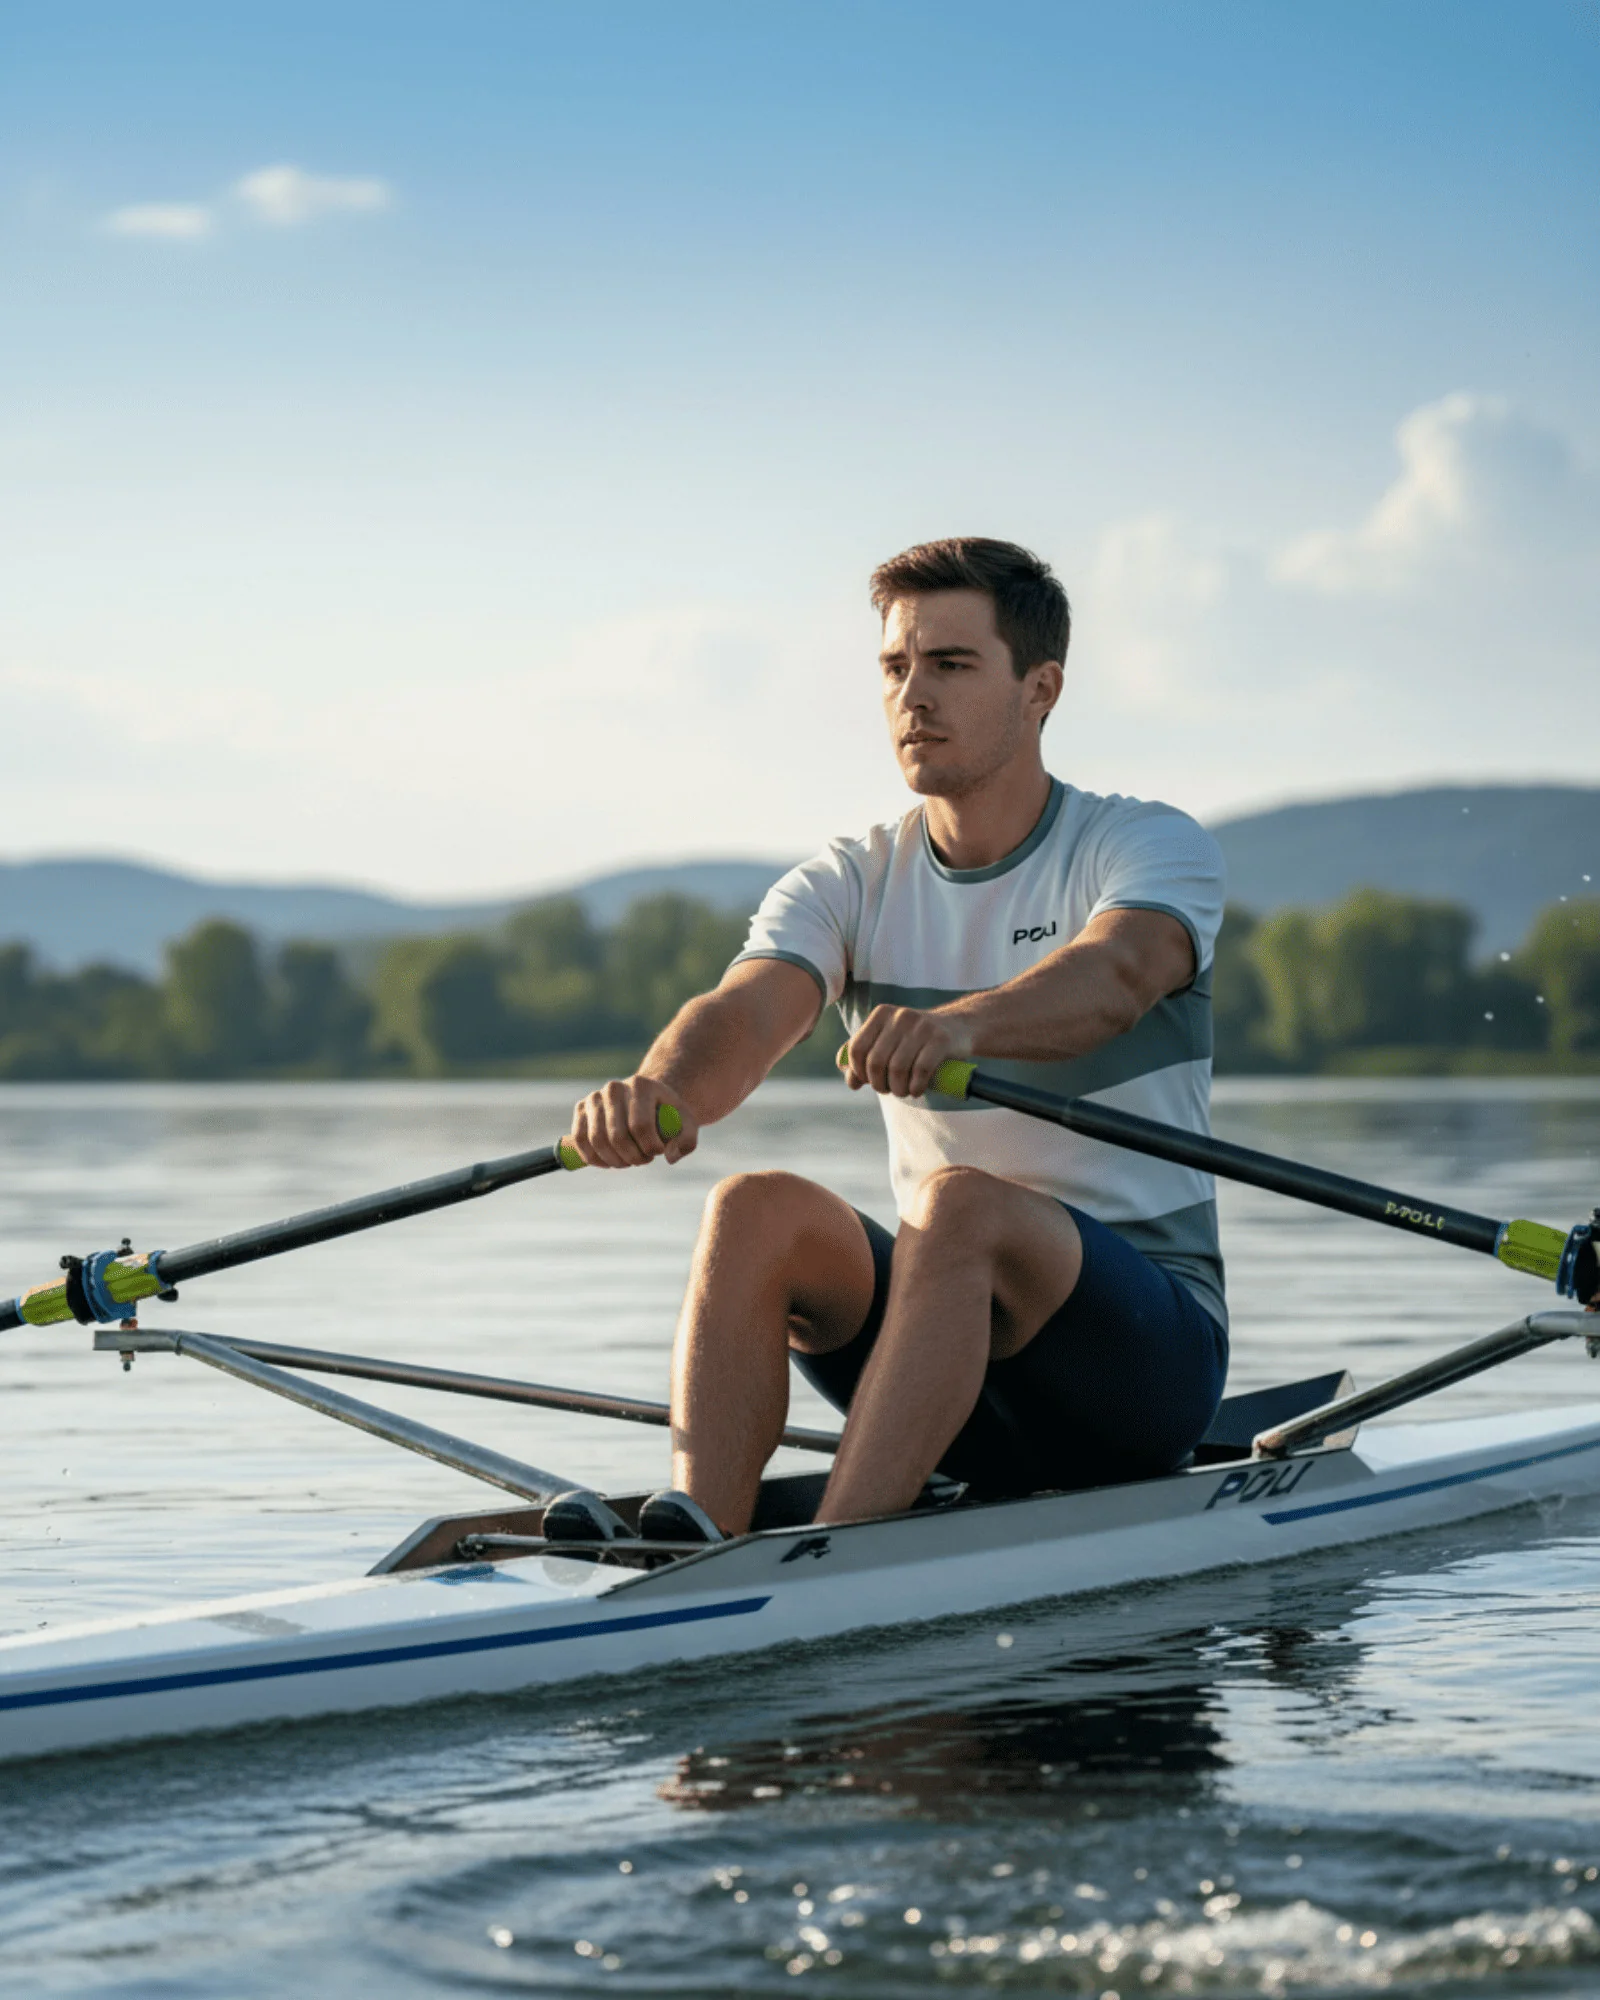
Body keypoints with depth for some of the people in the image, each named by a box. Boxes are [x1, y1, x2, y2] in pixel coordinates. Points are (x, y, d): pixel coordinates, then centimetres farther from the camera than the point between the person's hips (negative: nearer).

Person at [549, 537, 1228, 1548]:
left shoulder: (1154, 848, -5)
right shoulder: (850, 885, 6)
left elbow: (1112, 976, -30)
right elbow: (745, 1015, -15)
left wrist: (961, 1024, -52)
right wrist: (658, 1091, -40)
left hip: (1151, 1342, -4)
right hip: (961, 1330, 4)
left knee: (960, 1202, -34)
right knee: (760, 1209, -23)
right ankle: (703, 1535, -40)